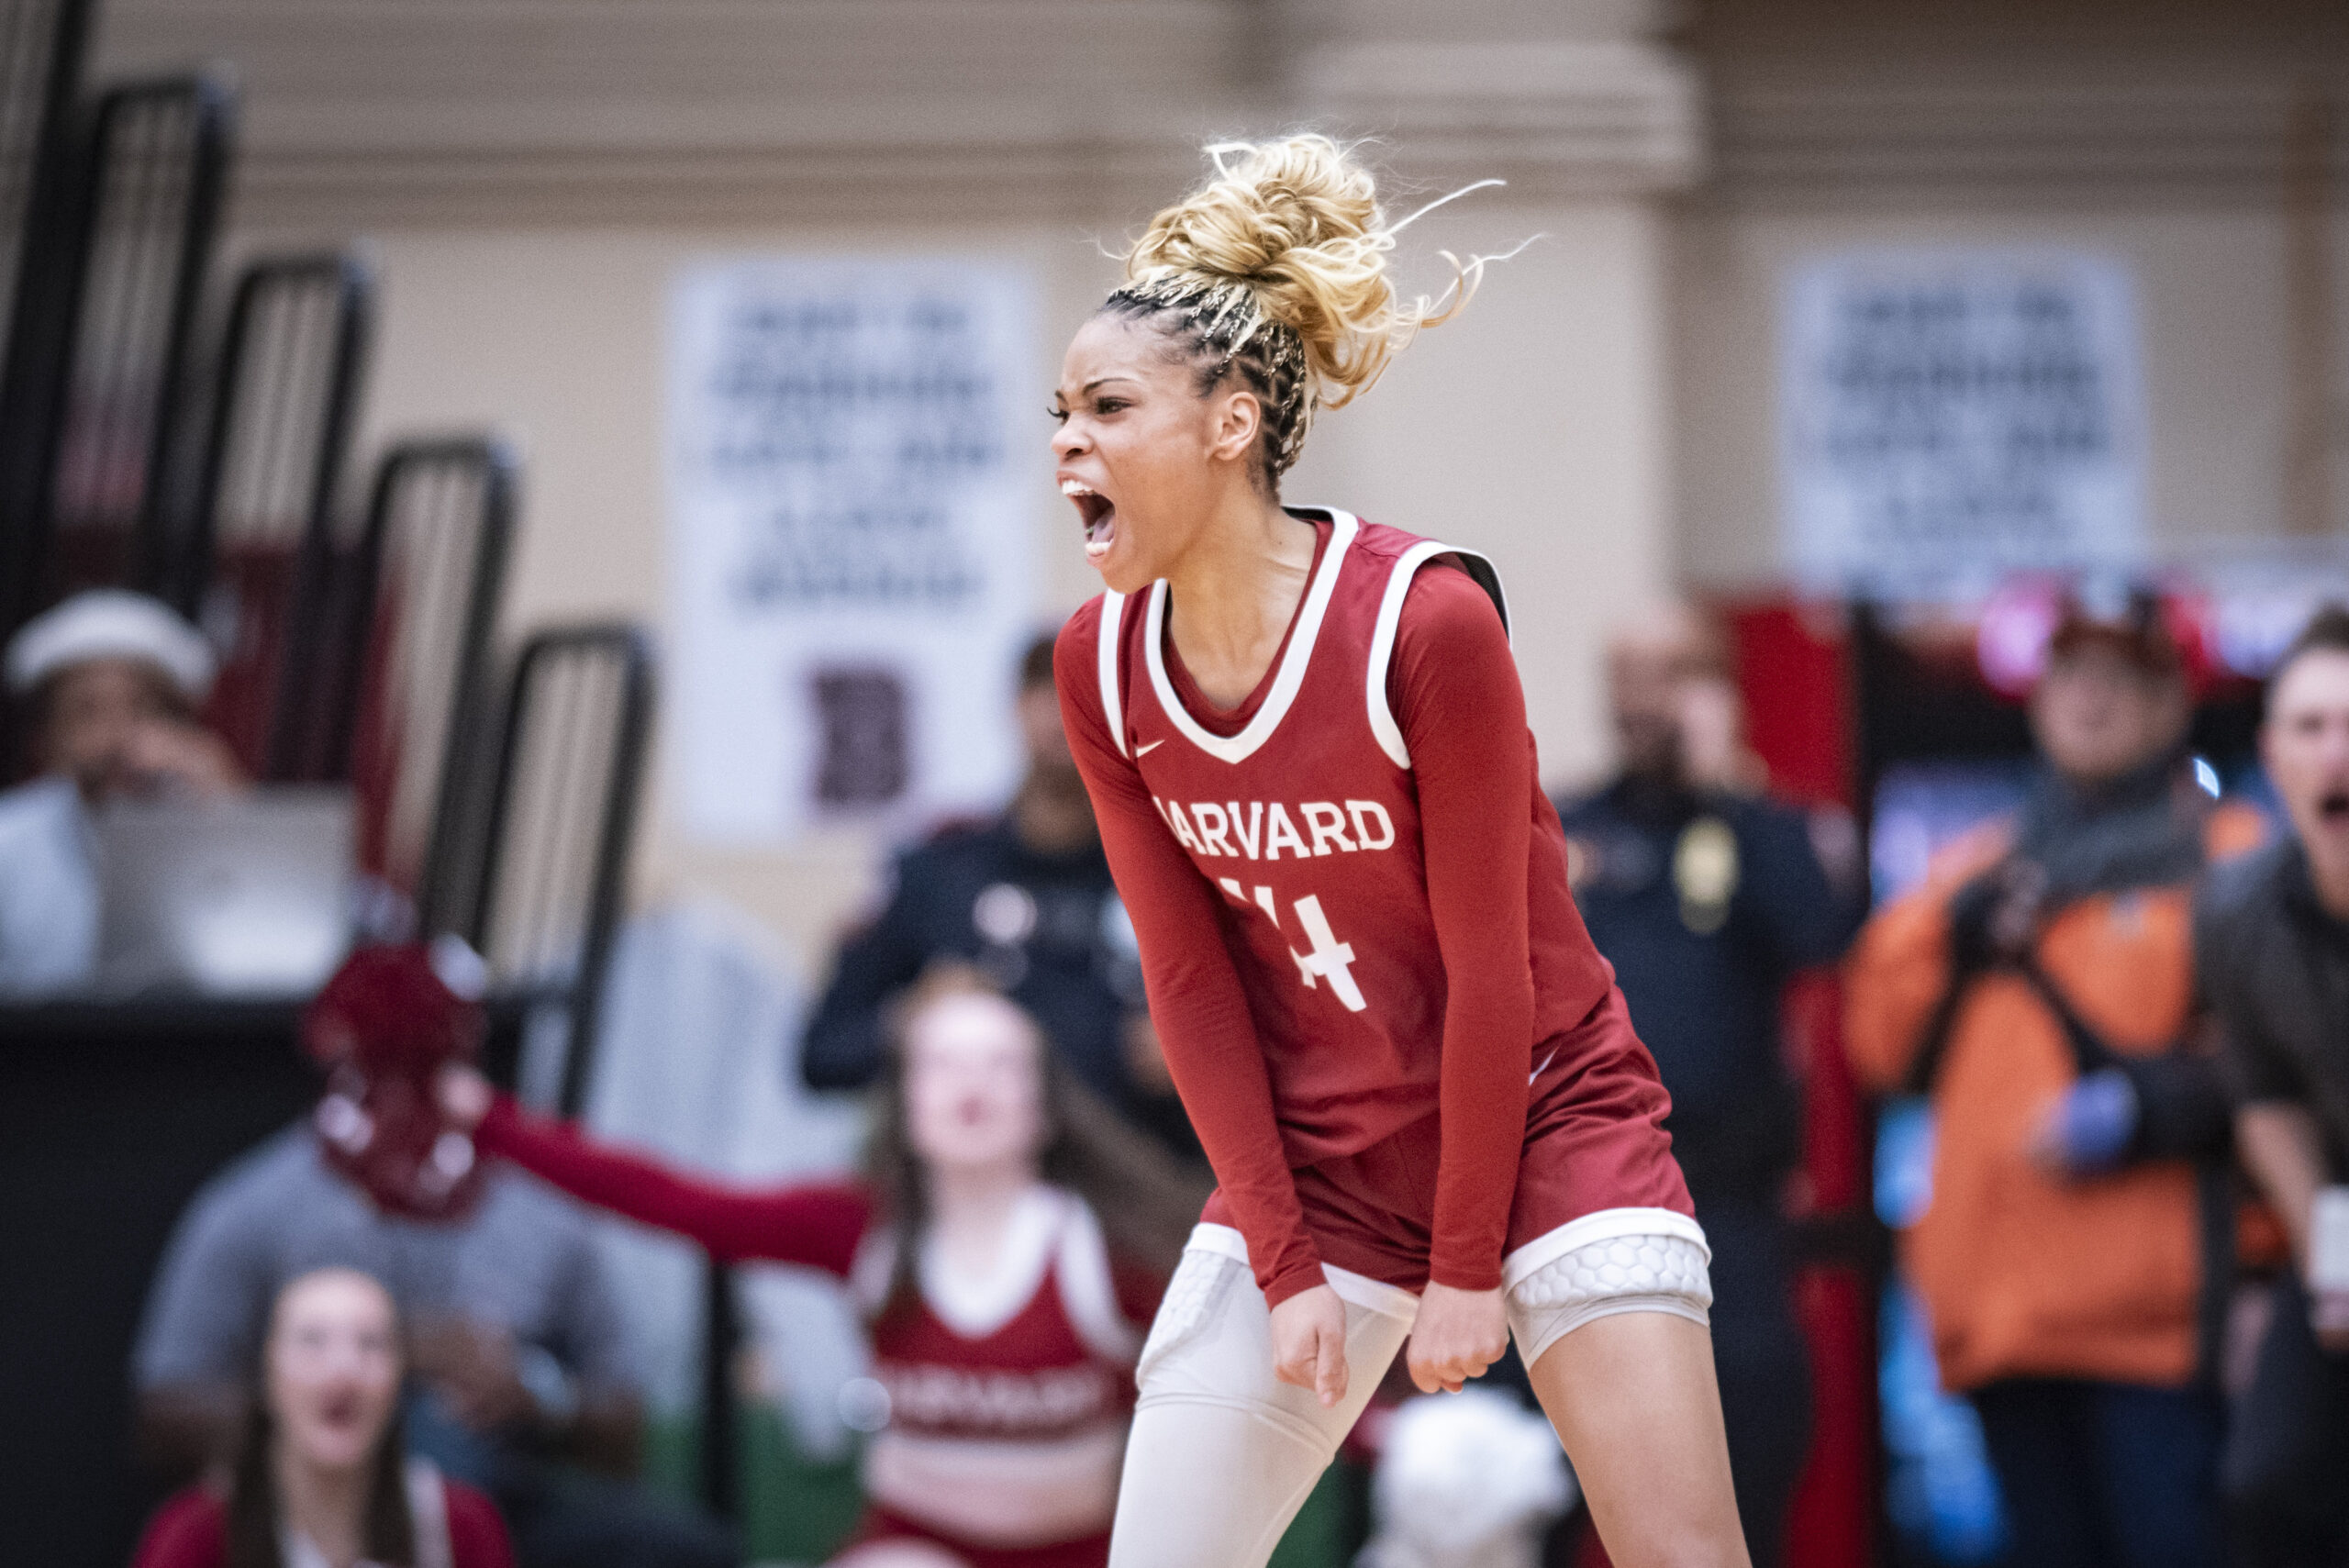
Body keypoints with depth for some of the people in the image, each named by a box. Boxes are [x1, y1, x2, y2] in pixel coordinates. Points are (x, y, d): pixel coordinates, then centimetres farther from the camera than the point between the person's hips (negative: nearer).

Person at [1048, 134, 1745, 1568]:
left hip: (1540, 1126, -4)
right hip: (1309, 1165, 4)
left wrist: (1468, 1267, -14)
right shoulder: (1100, 666, -5)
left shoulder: (1428, 616, -21)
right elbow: (1189, 983, -2)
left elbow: (1490, 962, -16)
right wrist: (1283, 1262, -6)